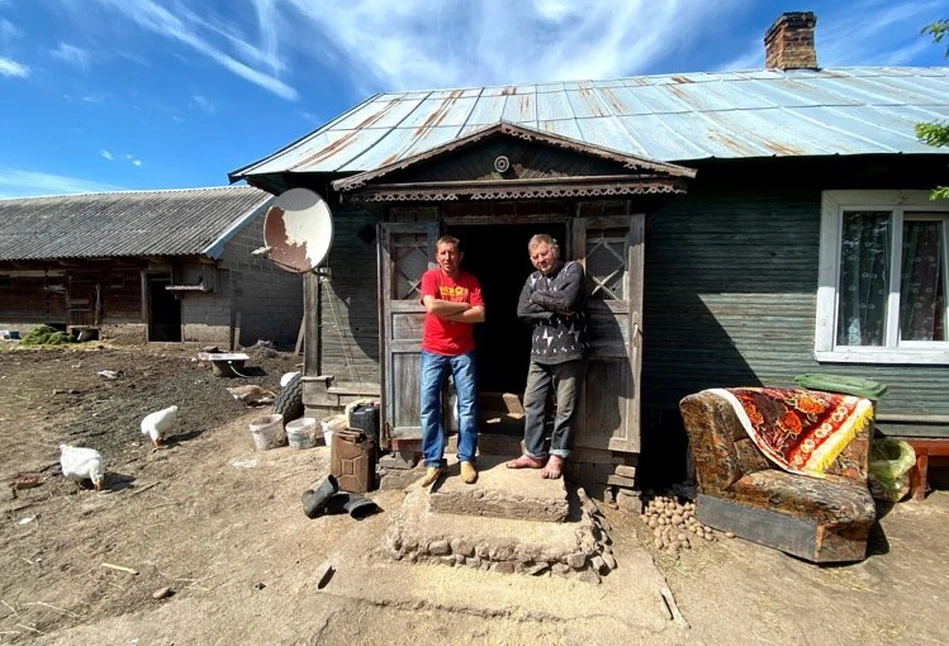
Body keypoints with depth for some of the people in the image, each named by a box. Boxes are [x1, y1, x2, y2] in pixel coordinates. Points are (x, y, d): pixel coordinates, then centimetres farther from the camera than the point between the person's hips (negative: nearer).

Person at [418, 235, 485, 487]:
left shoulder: (471, 281, 5)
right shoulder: (430, 277, 0)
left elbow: (480, 315, -7)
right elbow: (432, 307, -17)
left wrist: (447, 314, -12)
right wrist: (464, 306, -8)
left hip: (463, 352, 1)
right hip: (433, 351, -1)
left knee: (467, 406, 2)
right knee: (429, 406, -1)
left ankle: (466, 460, 16)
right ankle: (433, 462, 11)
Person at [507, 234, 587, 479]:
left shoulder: (573, 269, 0)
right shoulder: (533, 279, 13)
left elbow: (567, 302, -18)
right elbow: (522, 312, 0)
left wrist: (538, 297, -3)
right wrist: (555, 312, -10)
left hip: (568, 351, -5)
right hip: (539, 352, 5)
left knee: (565, 408, 3)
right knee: (532, 403, 8)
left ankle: (557, 456, 19)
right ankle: (534, 454, 23)